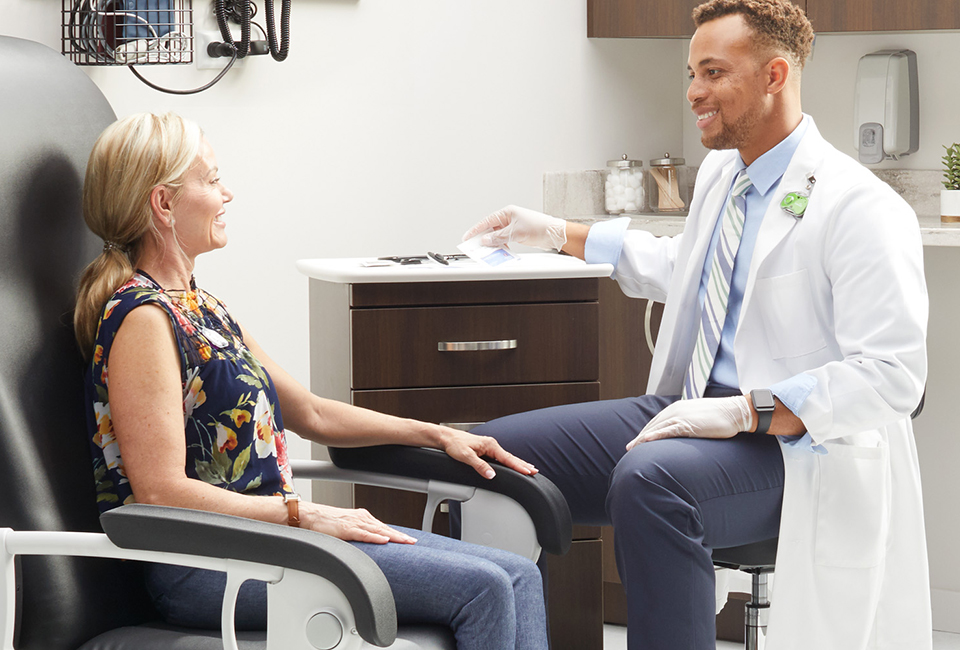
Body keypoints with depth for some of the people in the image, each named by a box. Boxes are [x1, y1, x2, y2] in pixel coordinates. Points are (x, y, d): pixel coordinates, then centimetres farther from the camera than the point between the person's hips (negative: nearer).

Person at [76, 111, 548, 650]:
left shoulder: (198, 307, 18)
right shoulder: (143, 318, -13)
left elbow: (311, 413, 26)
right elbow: (161, 492, -20)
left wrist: (435, 434, 21)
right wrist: (302, 514, -19)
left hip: (261, 530, 10)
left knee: (517, 577, -2)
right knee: (479, 589, -20)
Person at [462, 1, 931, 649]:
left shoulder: (860, 207, -13)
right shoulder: (720, 175, 14)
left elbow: (892, 374, -21)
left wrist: (743, 412, -28)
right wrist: (559, 234, 32)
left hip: (795, 446, -8)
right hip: (689, 413, 9)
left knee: (648, 480, -39)